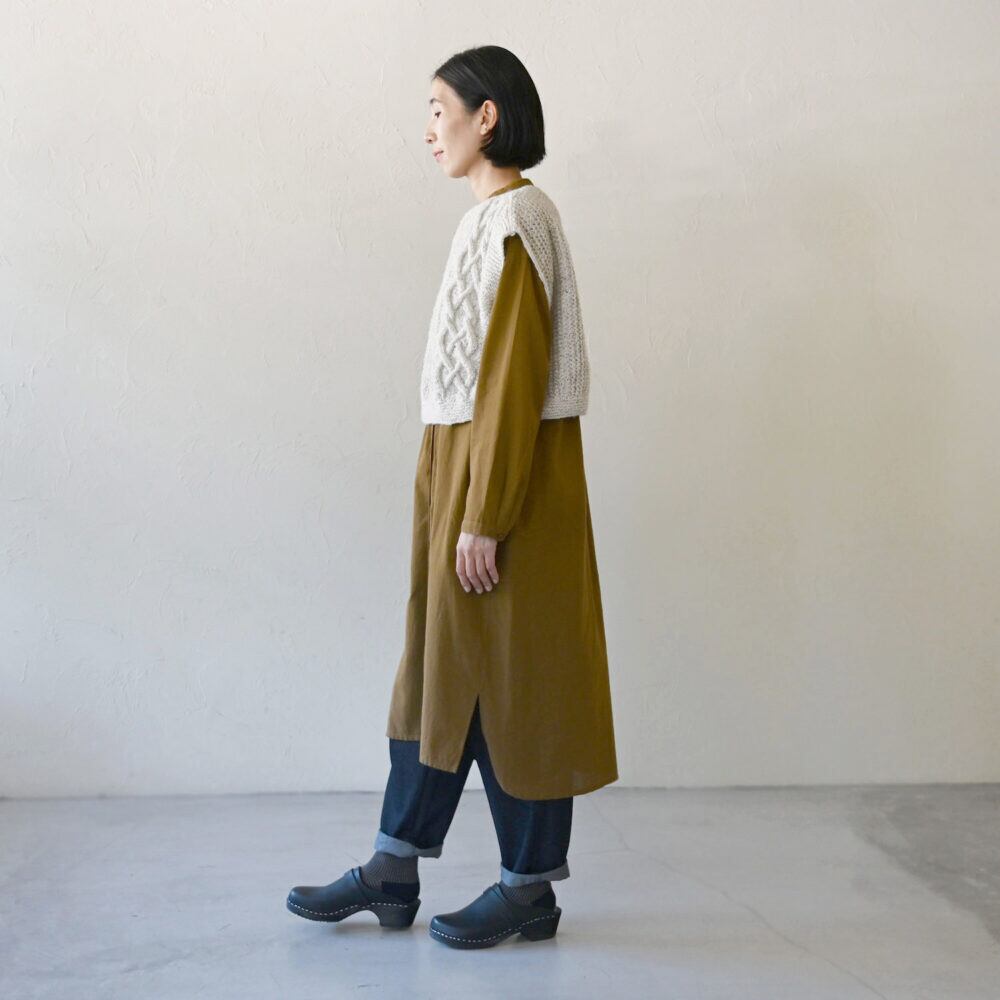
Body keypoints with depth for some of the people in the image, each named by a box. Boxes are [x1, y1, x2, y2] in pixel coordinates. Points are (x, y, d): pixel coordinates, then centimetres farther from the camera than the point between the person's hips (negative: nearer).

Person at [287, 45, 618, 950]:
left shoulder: (514, 220, -15)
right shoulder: (496, 217, 15)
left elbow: (513, 376, -20)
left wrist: (485, 517, -20)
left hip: (504, 477, -10)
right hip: (464, 467, 10)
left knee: (508, 676, 0)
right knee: (440, 666, 13)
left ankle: (531, 886, 15)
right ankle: (394, 871, 23)